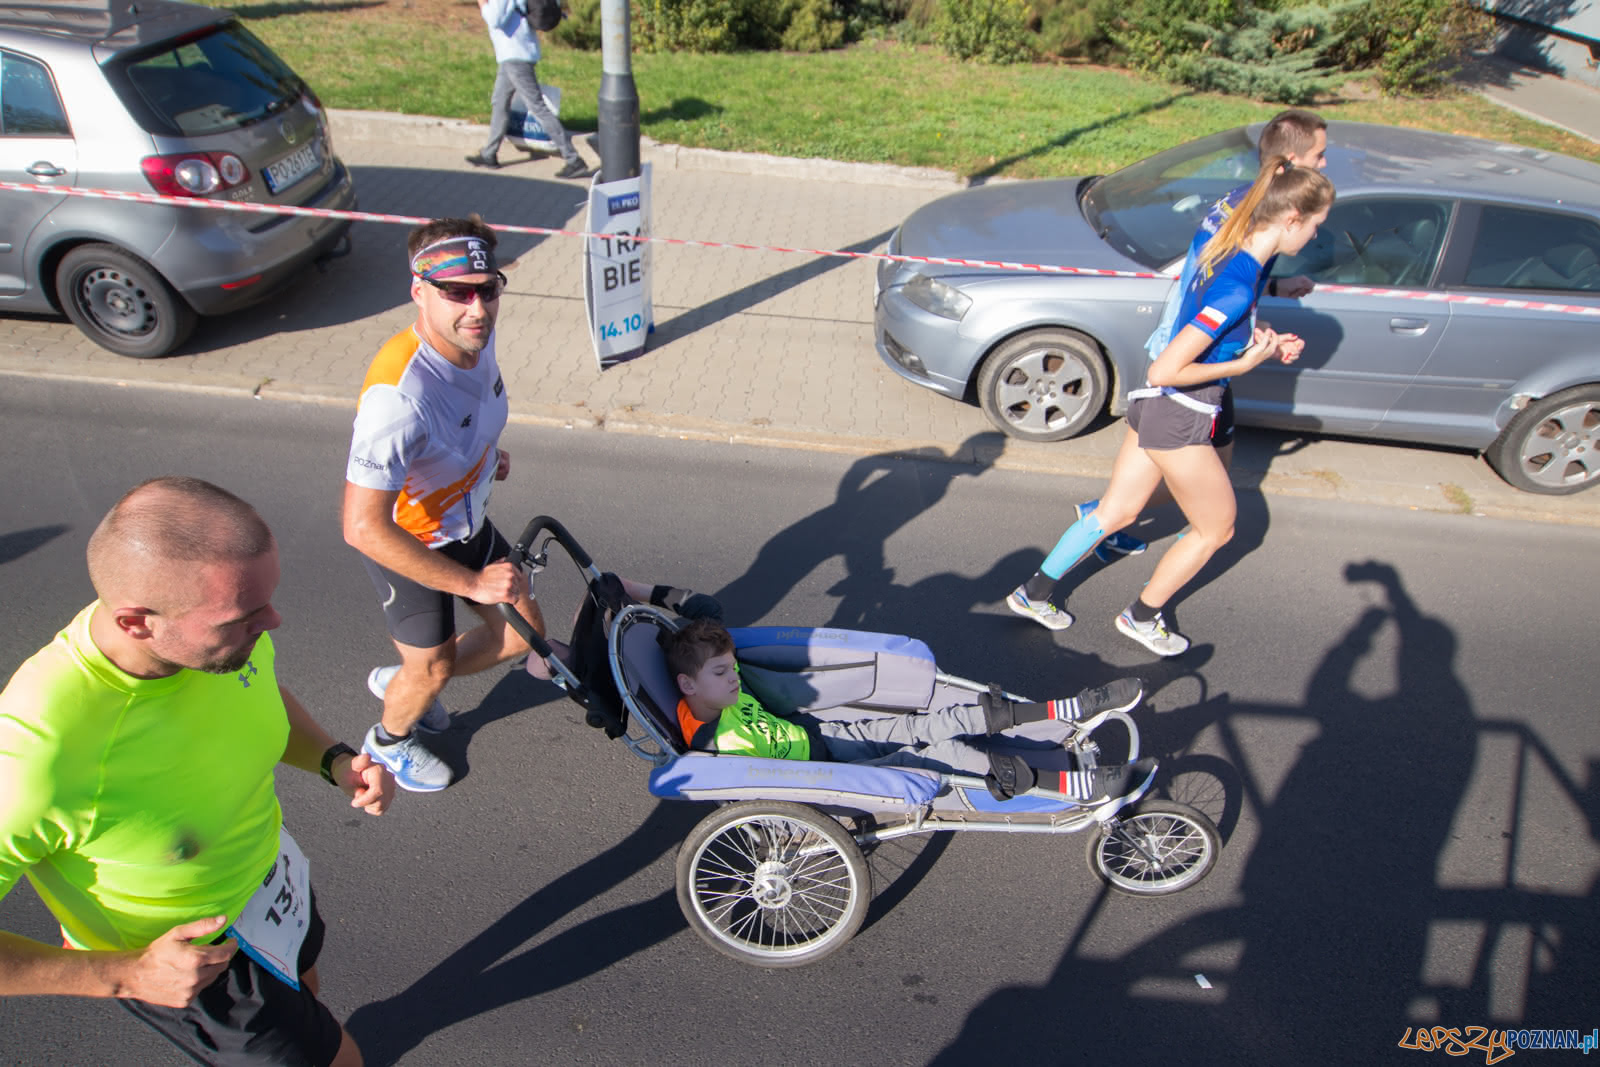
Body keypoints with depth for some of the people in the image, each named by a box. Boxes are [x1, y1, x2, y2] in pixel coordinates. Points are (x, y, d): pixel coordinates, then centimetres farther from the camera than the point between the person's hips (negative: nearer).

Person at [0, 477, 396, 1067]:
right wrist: (126, 976, -27)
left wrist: (335, 760, -17)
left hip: (268, 863, 6)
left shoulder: (224, 626, -24)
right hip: (190, 959, -5)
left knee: (302, 995, 32)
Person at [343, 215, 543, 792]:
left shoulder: (474, 334, -15)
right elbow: (363, 528, -39)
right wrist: (471, 582, -33)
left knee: (523, 634, 17)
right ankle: (390, 740, 50)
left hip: (466, 523, 7)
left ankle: (400, 680, 42)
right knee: (431, 669, 13)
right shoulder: (398, 396, -40)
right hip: (404, 545, -7)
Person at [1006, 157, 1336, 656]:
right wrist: (1243, 364, -17)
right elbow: (1164, 371, -28)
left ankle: (1033, 593, 30)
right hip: (1181, 421, -9)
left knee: (1116, 512, 21)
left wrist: (1261, 343, 5)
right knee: (1216, 530, 15)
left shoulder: (1225, 253, 2)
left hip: (1152, 408, 9)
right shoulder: (1238, 286, -26)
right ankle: (1141, 616, 31)